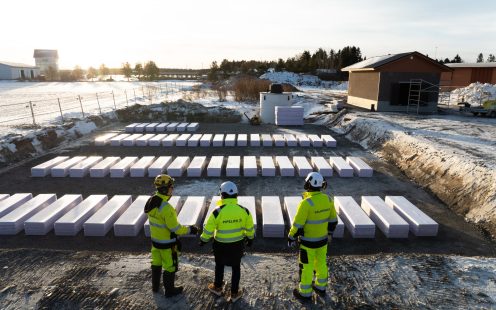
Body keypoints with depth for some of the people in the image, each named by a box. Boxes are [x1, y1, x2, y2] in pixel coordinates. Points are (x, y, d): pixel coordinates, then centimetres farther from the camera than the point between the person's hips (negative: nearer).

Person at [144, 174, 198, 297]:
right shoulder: (166, 208, -32)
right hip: (166, 243, -8)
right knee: (170, 266, 12)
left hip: (155, 239, 8)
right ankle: (169, 290, 29)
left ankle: (155, 286, 43)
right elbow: (175, 228, -26)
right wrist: (189, 230, -12)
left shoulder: (151, 202, -5)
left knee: (156, 263, 25)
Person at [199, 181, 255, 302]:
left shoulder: (217, 212, -23)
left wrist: (203, 240, 7)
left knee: (219, 266, 24)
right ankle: (234, 293, 33)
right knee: (236, 268, 21)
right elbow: (250, 228, 0)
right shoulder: (244, 211, -14)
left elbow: (208, 230, -13)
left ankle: (217, 288, 44)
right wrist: (250, 239, 19)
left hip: (221, 245, -1)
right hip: (238, 244, 2)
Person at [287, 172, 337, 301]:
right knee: (321, 263, 23)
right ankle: (321, 287, 41)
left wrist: (291, 238, -9)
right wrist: (329, 232, 21)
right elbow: (333, 219, 5)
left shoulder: (306, 203, -29)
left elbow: (298, 224, -23)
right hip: (322, 239, 6)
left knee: (306, 266, 11)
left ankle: (305, 293, 26)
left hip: (308, 240, -6)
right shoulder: (328, 199, -8)